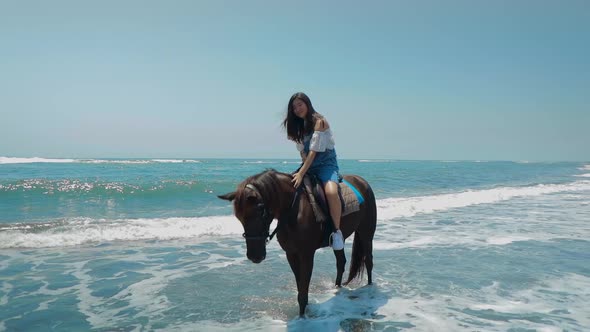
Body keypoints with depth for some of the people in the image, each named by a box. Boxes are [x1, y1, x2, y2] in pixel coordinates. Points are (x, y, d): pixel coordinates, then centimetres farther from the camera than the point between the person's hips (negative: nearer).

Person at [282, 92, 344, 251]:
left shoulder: (319, 122, -13)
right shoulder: (299, 125, 12)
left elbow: (313, 151, -20)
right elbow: (303, 151, 10)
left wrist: (301, 173, -26)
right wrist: (302, 170, -8)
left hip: (326, 164, -8)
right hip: (309, 165, 8)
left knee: (331, 192, -36)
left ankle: (337, 231, -21)